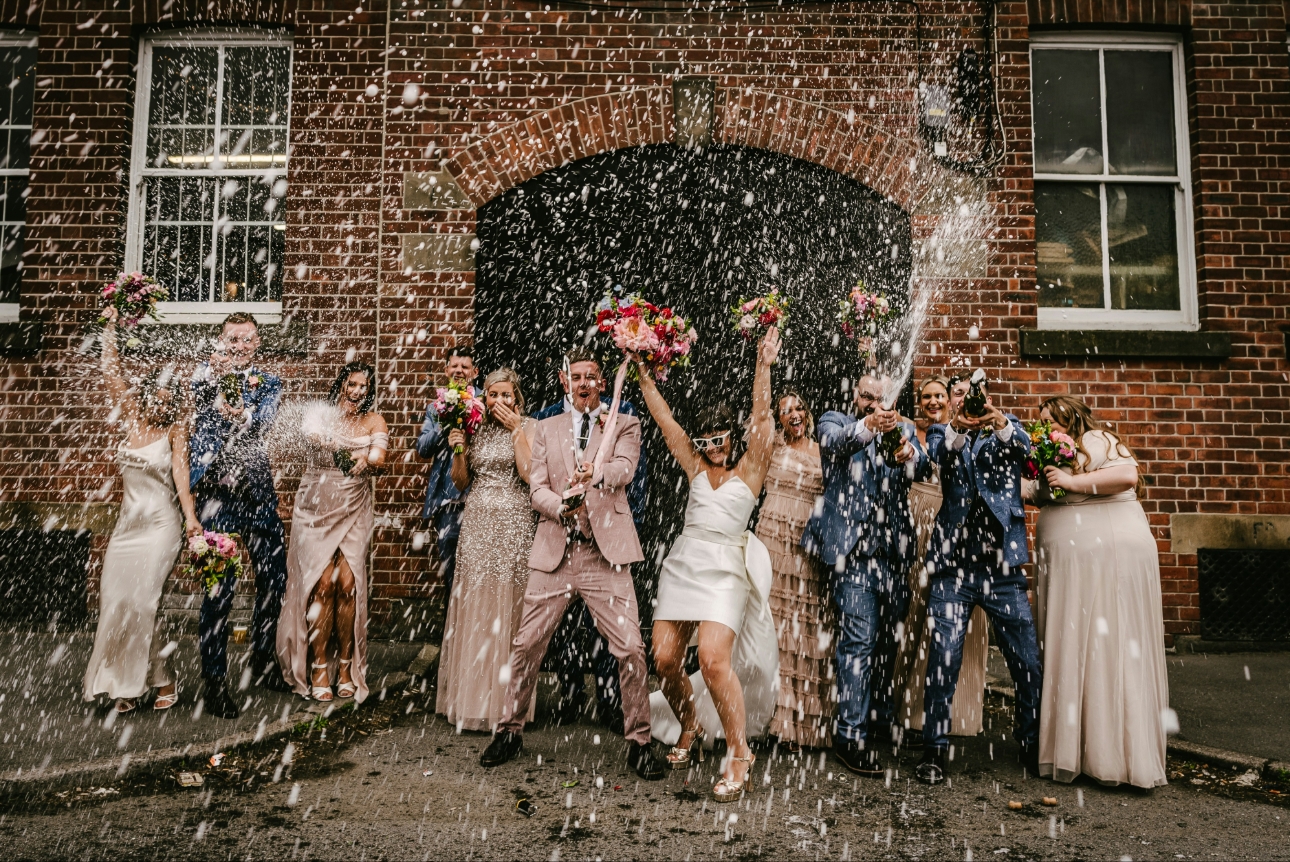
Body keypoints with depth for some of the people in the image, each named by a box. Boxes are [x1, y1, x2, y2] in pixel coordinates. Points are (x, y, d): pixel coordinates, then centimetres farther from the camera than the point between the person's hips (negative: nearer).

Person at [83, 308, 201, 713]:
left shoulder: (175, 431, -6)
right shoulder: (132, 418, 7)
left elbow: (181, 474, -16)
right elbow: (111, 373, 7)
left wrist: (190, 517, -30)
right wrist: (110, 327, 4)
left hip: (161, 525, -6)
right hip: (128, 522, 6)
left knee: (141, 600, -10)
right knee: (114, 600, 1)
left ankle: (163, 683, 2)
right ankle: (125, 683, 11)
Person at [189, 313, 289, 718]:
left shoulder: (268, 383, 11)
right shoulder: (206, 374, 6)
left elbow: (264, 419, -9)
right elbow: (192, 395, -17)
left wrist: (243, 415, -32)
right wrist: (212, 374, -38)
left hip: (258, 490, 4)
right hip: (217, 490, -3)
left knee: (274, 579, 10)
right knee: (219, 587, -5)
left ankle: (263, 662, 30)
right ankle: (214, 682, 5)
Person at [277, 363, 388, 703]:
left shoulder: (374, 422, 5)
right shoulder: (320, 415, 4)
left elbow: (379, 460, -11)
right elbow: (311, 433, -19)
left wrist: (368, 460, -33)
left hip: (354, 511, 1)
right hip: (317, 508, -1)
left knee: (348, 584, -8)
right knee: (322, 583, -9)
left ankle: (346, 668, 6)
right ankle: (318, 669, 4)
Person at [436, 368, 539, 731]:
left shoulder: (529, 427, 1)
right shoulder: (476, 429, 11)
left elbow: (529, 473, -13)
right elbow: (461, 481, 12)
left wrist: (516, 429, -11)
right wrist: (458, 450, -4)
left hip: (513, 526, -4)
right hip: (476, 524, 4)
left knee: (507, 609, 0)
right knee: (473, 609, 7)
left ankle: (505, 702, 10)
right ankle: (471, 697, 18)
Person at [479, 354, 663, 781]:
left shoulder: (624, 426, 8)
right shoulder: (547, 429, 16)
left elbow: (624, 470, -11)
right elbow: (536, 488, 6)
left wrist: (596, 472, -34)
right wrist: (562, 507, -16)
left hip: (605, 553, -2)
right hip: (554, 553, 3)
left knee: (631, 648, -4)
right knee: (525, 645, 7)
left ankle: (638, 742, 13)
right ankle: (510, 731, 26)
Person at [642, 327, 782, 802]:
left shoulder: (749, 469, 3)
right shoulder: (696, 466, 13)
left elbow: (761, 419, -8)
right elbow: (664, 418, 11)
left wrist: (763, 367, -15)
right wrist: (644, 374, 7)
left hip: (725, 570, -4)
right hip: (682, 563, 5)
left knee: (714, 660, -19)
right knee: (665, 661, 0)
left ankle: (739, 754, -2)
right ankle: (689, 727, 29)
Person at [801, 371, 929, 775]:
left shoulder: (902, 429, 15)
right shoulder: (835, 422, 6)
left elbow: (924, 468, -3)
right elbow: (835, 443, -19)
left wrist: (909, 455, -27)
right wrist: (867, 426, -39)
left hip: (894, 549, 4)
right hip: (854, 545, -4)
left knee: (888, 639, 12)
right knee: (859, 638, -10)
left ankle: (881, 721, 30)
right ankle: (852, 735, -3)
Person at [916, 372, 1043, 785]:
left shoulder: (1008, 429, 12)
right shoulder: (944, 433, 11)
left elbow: (1023, 446, -11)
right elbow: (938, 451, -13)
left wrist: (999, 422, -33)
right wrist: (957, 427, -35)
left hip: (1003, 562, 1)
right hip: (953, 563, -1)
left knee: (1028, 661, 5)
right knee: (943, 658, -5)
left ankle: (1033, 746, 26)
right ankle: (935, 748, 9)